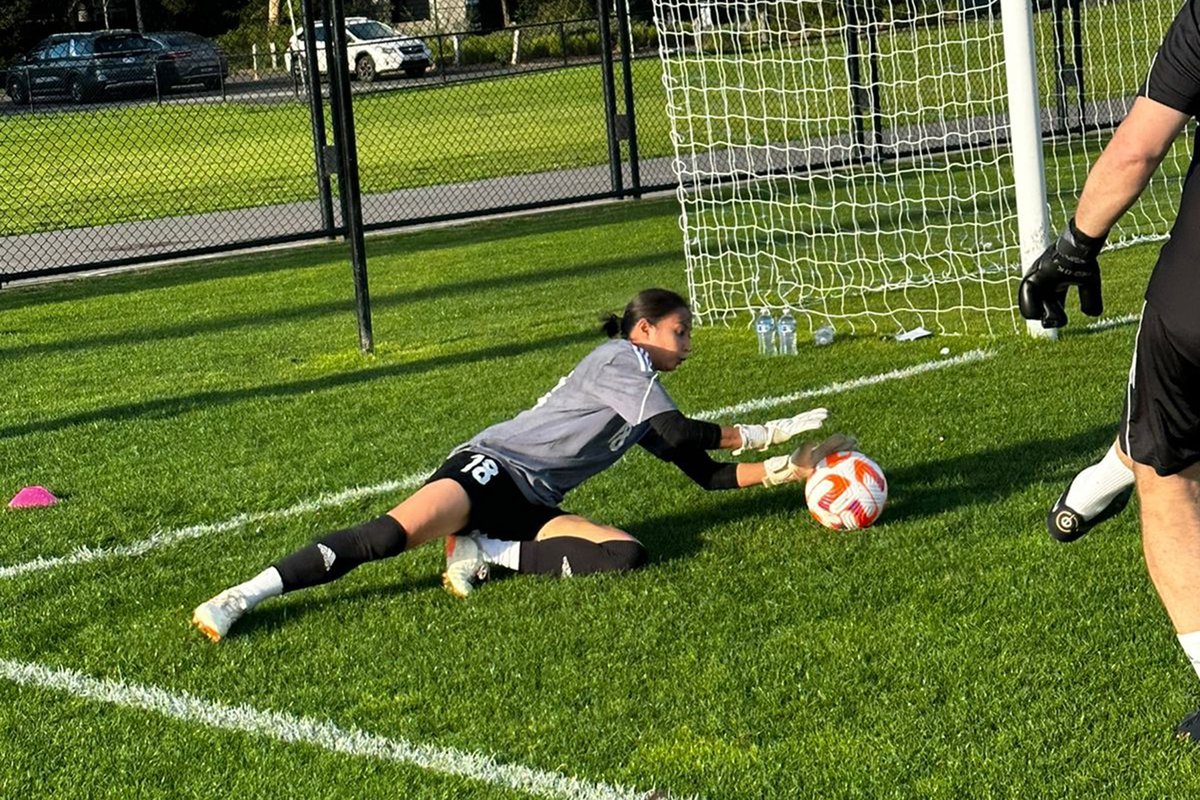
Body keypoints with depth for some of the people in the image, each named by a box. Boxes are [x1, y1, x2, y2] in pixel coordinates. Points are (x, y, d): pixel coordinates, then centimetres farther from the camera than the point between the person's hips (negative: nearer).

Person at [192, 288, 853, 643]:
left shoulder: (647, 408, 25)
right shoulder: (620, 358, -1)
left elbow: (709, 475, 27)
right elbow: (678, 431, -12)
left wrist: (792, 467, 20)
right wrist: (765, 433, -1)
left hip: (530, 509, 8)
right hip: (492, 468, -8)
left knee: (627, 554, -18)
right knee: (395, 533, -33)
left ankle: (486, 556, -12)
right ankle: (241, 598, -32)